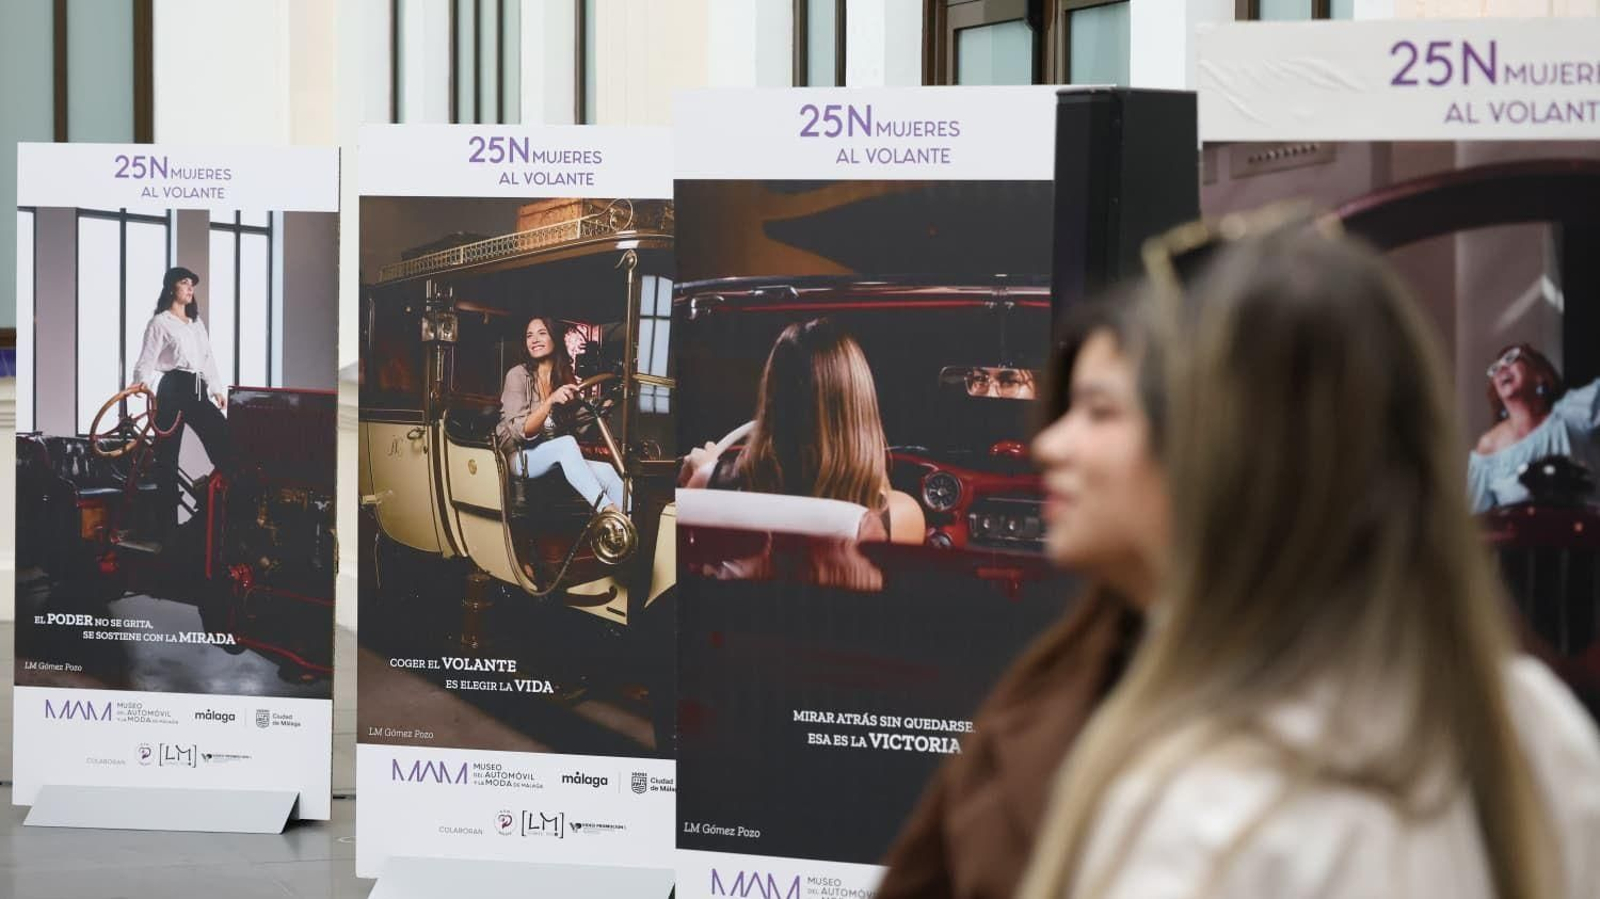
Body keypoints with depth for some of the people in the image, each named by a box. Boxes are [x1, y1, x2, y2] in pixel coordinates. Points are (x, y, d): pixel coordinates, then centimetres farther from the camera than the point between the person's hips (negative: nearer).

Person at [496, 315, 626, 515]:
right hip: (520, 458, -5)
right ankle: (606, 509, -46)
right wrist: (550, 402, -30)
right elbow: (519, 432, -16)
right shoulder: (518, 375, -5)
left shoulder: (566, 377, 11)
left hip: (558, 458, 5)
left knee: (605, 471, -24)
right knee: (567, 444, -36)